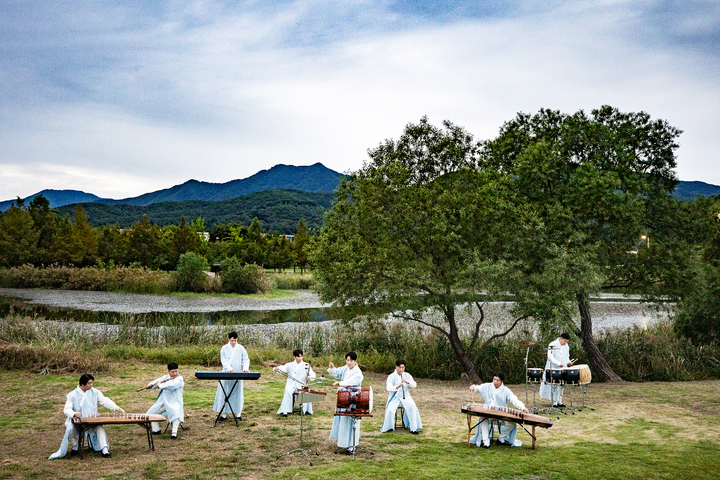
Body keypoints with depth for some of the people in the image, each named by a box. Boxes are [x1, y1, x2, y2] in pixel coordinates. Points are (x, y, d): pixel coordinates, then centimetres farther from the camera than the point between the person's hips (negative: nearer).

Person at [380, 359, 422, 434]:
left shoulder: (407, 375, 7)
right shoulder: (391, 376, -3)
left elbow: (414, 385, -4)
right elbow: (389, 388, -16)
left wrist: (407, 382, -24)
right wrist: (397, 387, -36)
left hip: (406, 397, 2)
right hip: (395, 397, -2)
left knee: (412, 408, -26)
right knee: (390, 410, -28)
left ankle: (413, 428, -20)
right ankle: (388, 427, -7)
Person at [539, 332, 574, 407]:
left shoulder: (566, 346, 12)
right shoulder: (553, 345, -10)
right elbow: (550, 356, -16)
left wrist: (568, 362, 0)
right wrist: (558, 363, -26)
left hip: (562, 369, 7)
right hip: (553, 368, -7)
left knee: (561, 385, 7)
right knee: (554, 385, -8)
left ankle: (559, 402, 12)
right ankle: (554, 402, -4)